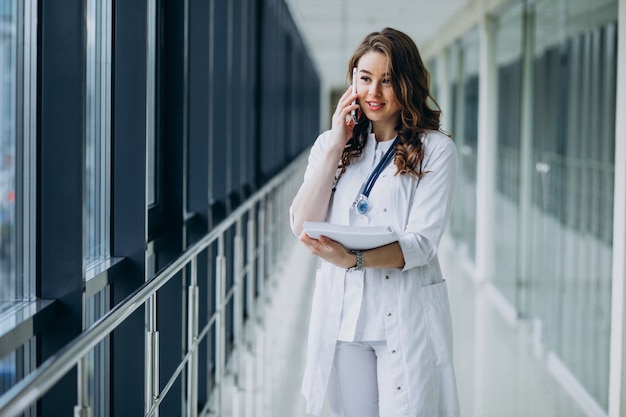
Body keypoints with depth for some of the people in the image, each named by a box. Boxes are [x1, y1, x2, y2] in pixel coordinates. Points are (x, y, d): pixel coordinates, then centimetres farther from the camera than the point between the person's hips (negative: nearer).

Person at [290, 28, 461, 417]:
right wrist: (336, 147, -5)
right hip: (343, 312, 3)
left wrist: (353, 259, -28)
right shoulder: (331, 143, 11)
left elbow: (421, 243, -12)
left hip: (405, 315, -3)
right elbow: (302, 226, -1)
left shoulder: (435, 149, -2)